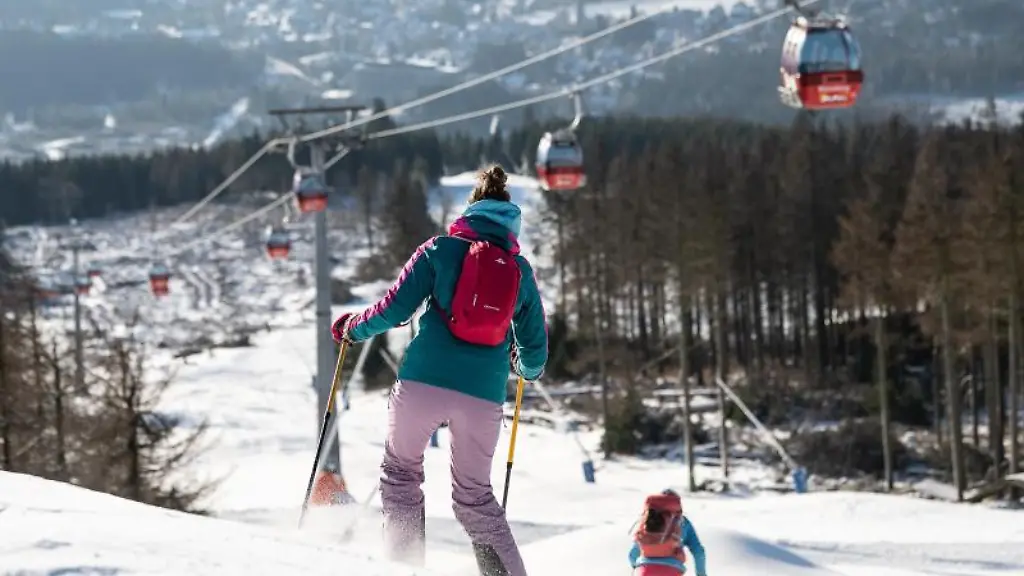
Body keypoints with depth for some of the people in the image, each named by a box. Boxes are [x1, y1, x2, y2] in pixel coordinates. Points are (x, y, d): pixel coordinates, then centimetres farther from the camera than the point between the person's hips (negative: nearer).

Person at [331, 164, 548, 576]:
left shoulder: (441, 249, 5)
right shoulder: (521, 270, 13)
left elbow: (395, 309, -1)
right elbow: (534, 346, 17)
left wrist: (352, 328, 17)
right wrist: (529, 369, 41)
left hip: (423, 383, -2)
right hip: (483, 395, 2)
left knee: (400, 470, 20)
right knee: (474, 495, 17)